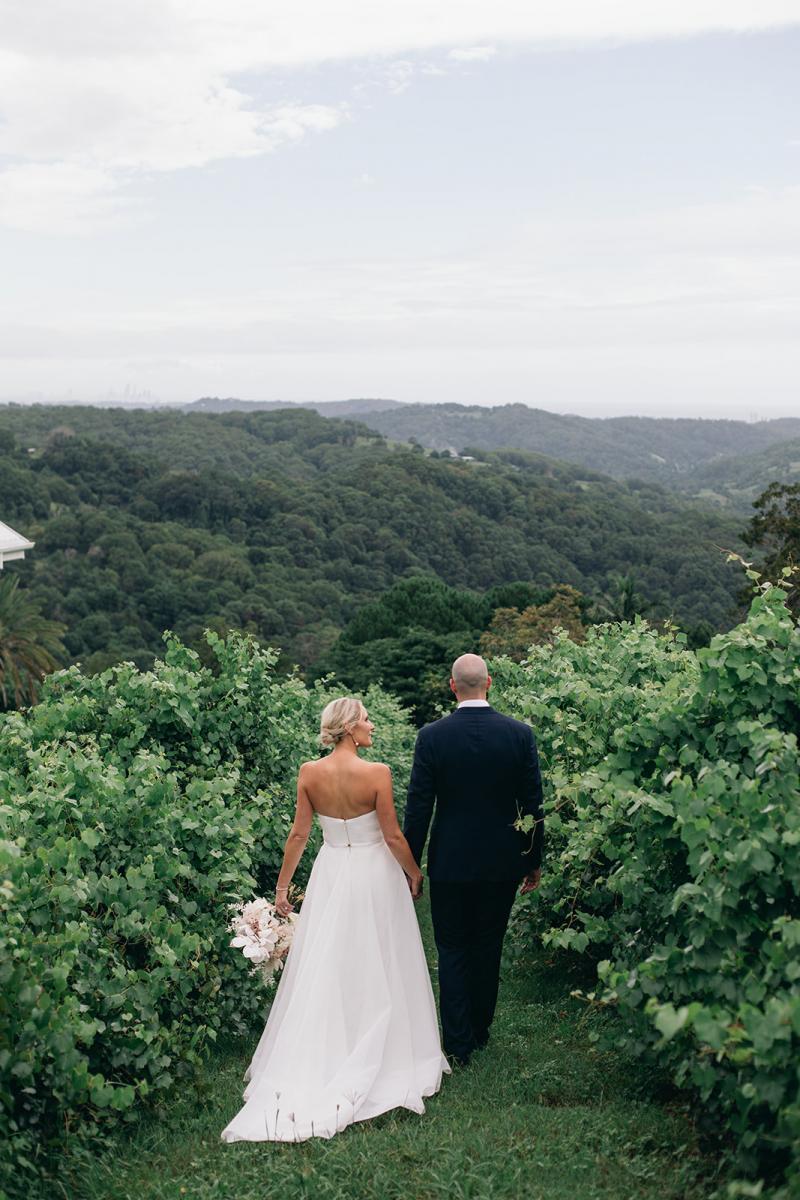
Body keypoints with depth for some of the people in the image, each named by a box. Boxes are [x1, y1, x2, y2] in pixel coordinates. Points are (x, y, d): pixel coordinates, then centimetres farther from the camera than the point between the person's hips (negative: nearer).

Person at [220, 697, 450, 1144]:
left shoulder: (309, 773, -8)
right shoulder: (377, 773, -18)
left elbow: (299, 833, -2)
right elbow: (393, 836, -12)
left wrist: (283, 885, 8)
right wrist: (414, 873, 5)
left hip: (331, 873, 3)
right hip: (375, 875, -3)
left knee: (324, 967, 12)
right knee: (378, 968, 11)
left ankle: (319, 1055, 18)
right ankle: (386, 1055, 23)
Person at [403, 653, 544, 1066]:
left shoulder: (432, 736, -12)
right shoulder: (520, 734, -8)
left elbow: (418, 807, -9)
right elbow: (533, 805, -3)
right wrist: (534, 861, 9)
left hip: (450, 863, -2)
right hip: (502, 863, 2)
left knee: (452, 951, 11)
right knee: (489, 948, 18)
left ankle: (458, 1044, 15)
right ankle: (480, 1030, 32)